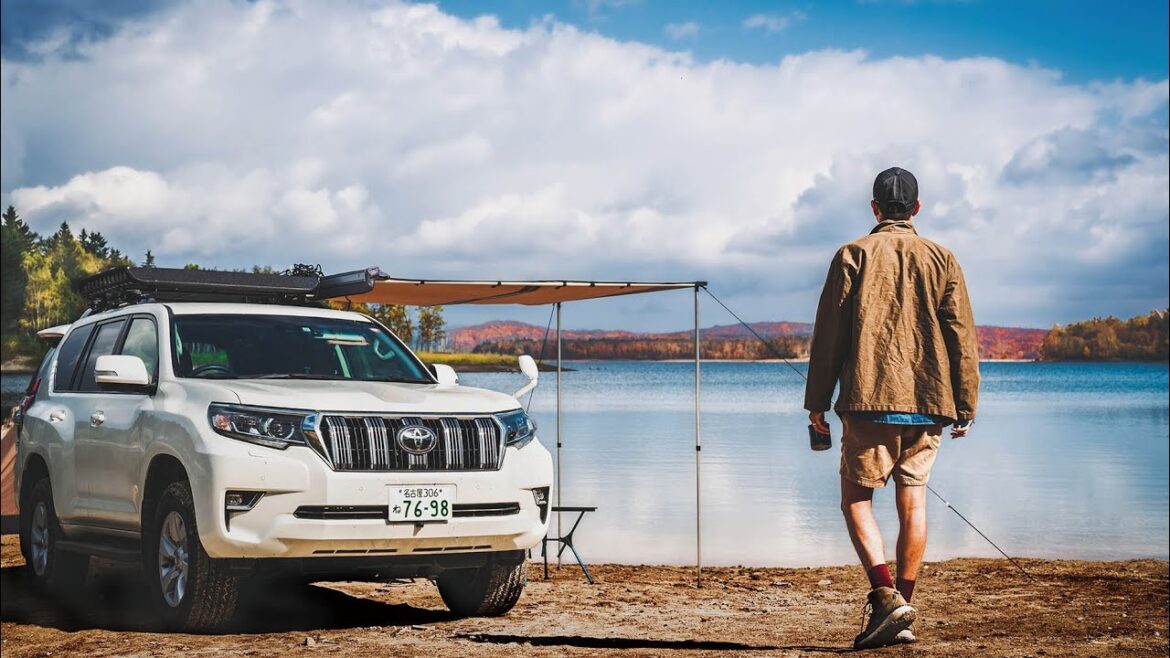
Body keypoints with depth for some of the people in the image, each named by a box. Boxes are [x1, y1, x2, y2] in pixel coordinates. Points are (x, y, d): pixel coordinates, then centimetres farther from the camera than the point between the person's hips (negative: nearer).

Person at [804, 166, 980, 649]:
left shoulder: (853, 256, 1)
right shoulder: (941, 260, 7)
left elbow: (828, 334, -1)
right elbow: (962, 337, 5)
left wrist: (817, 402, 4)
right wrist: (965, 406, 10)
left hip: (868, 400, -3)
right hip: (927, 402, 3)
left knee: (856, 499, 5)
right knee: (913, 502, 9)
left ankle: (886, 596, -15)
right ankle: (902, 615, 9)